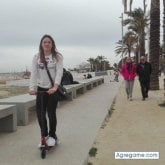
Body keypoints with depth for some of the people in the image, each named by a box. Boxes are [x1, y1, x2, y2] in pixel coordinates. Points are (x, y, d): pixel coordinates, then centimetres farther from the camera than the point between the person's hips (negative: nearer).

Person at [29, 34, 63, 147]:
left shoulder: (57, 57, -3)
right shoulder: (37, 57, 4)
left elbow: (59, 72, -14)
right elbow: (34, 73, -4)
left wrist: (55, 86, -28)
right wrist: (32, 87, -19)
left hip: (53, 89, -2)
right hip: (41, 89, 3)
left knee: (51, 113, -1)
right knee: (40, 114, 2)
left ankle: (52, 135, 22)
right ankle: (44, 136, 23)